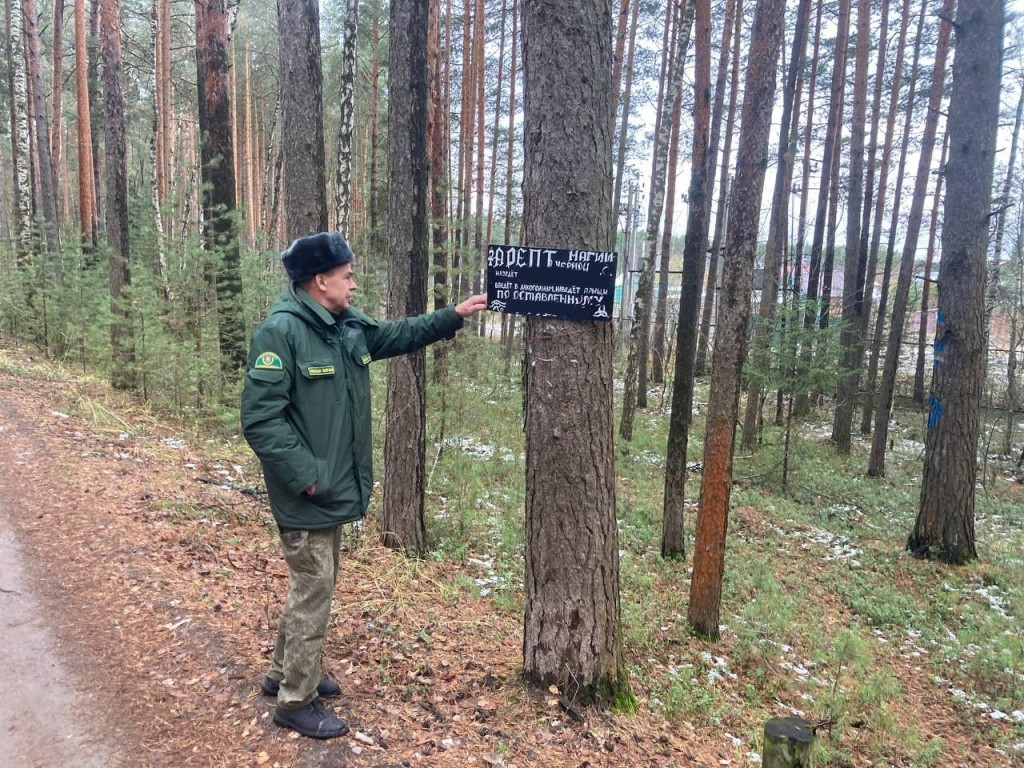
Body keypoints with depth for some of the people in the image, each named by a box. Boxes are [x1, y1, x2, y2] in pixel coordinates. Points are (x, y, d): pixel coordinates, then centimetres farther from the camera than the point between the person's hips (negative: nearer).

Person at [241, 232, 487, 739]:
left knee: (312, 587, 21)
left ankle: (285, 672, 40)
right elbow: (259, 419, -23)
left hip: (335, 488, 9)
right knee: (313, 593, 2)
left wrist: (454, 315, 20)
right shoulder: (280, 331, -20)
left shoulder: (350, 326, 6)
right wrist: (306, 475, -23)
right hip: (307, 495, -9)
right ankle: (296, 701, 20)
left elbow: (400, 335, 24)